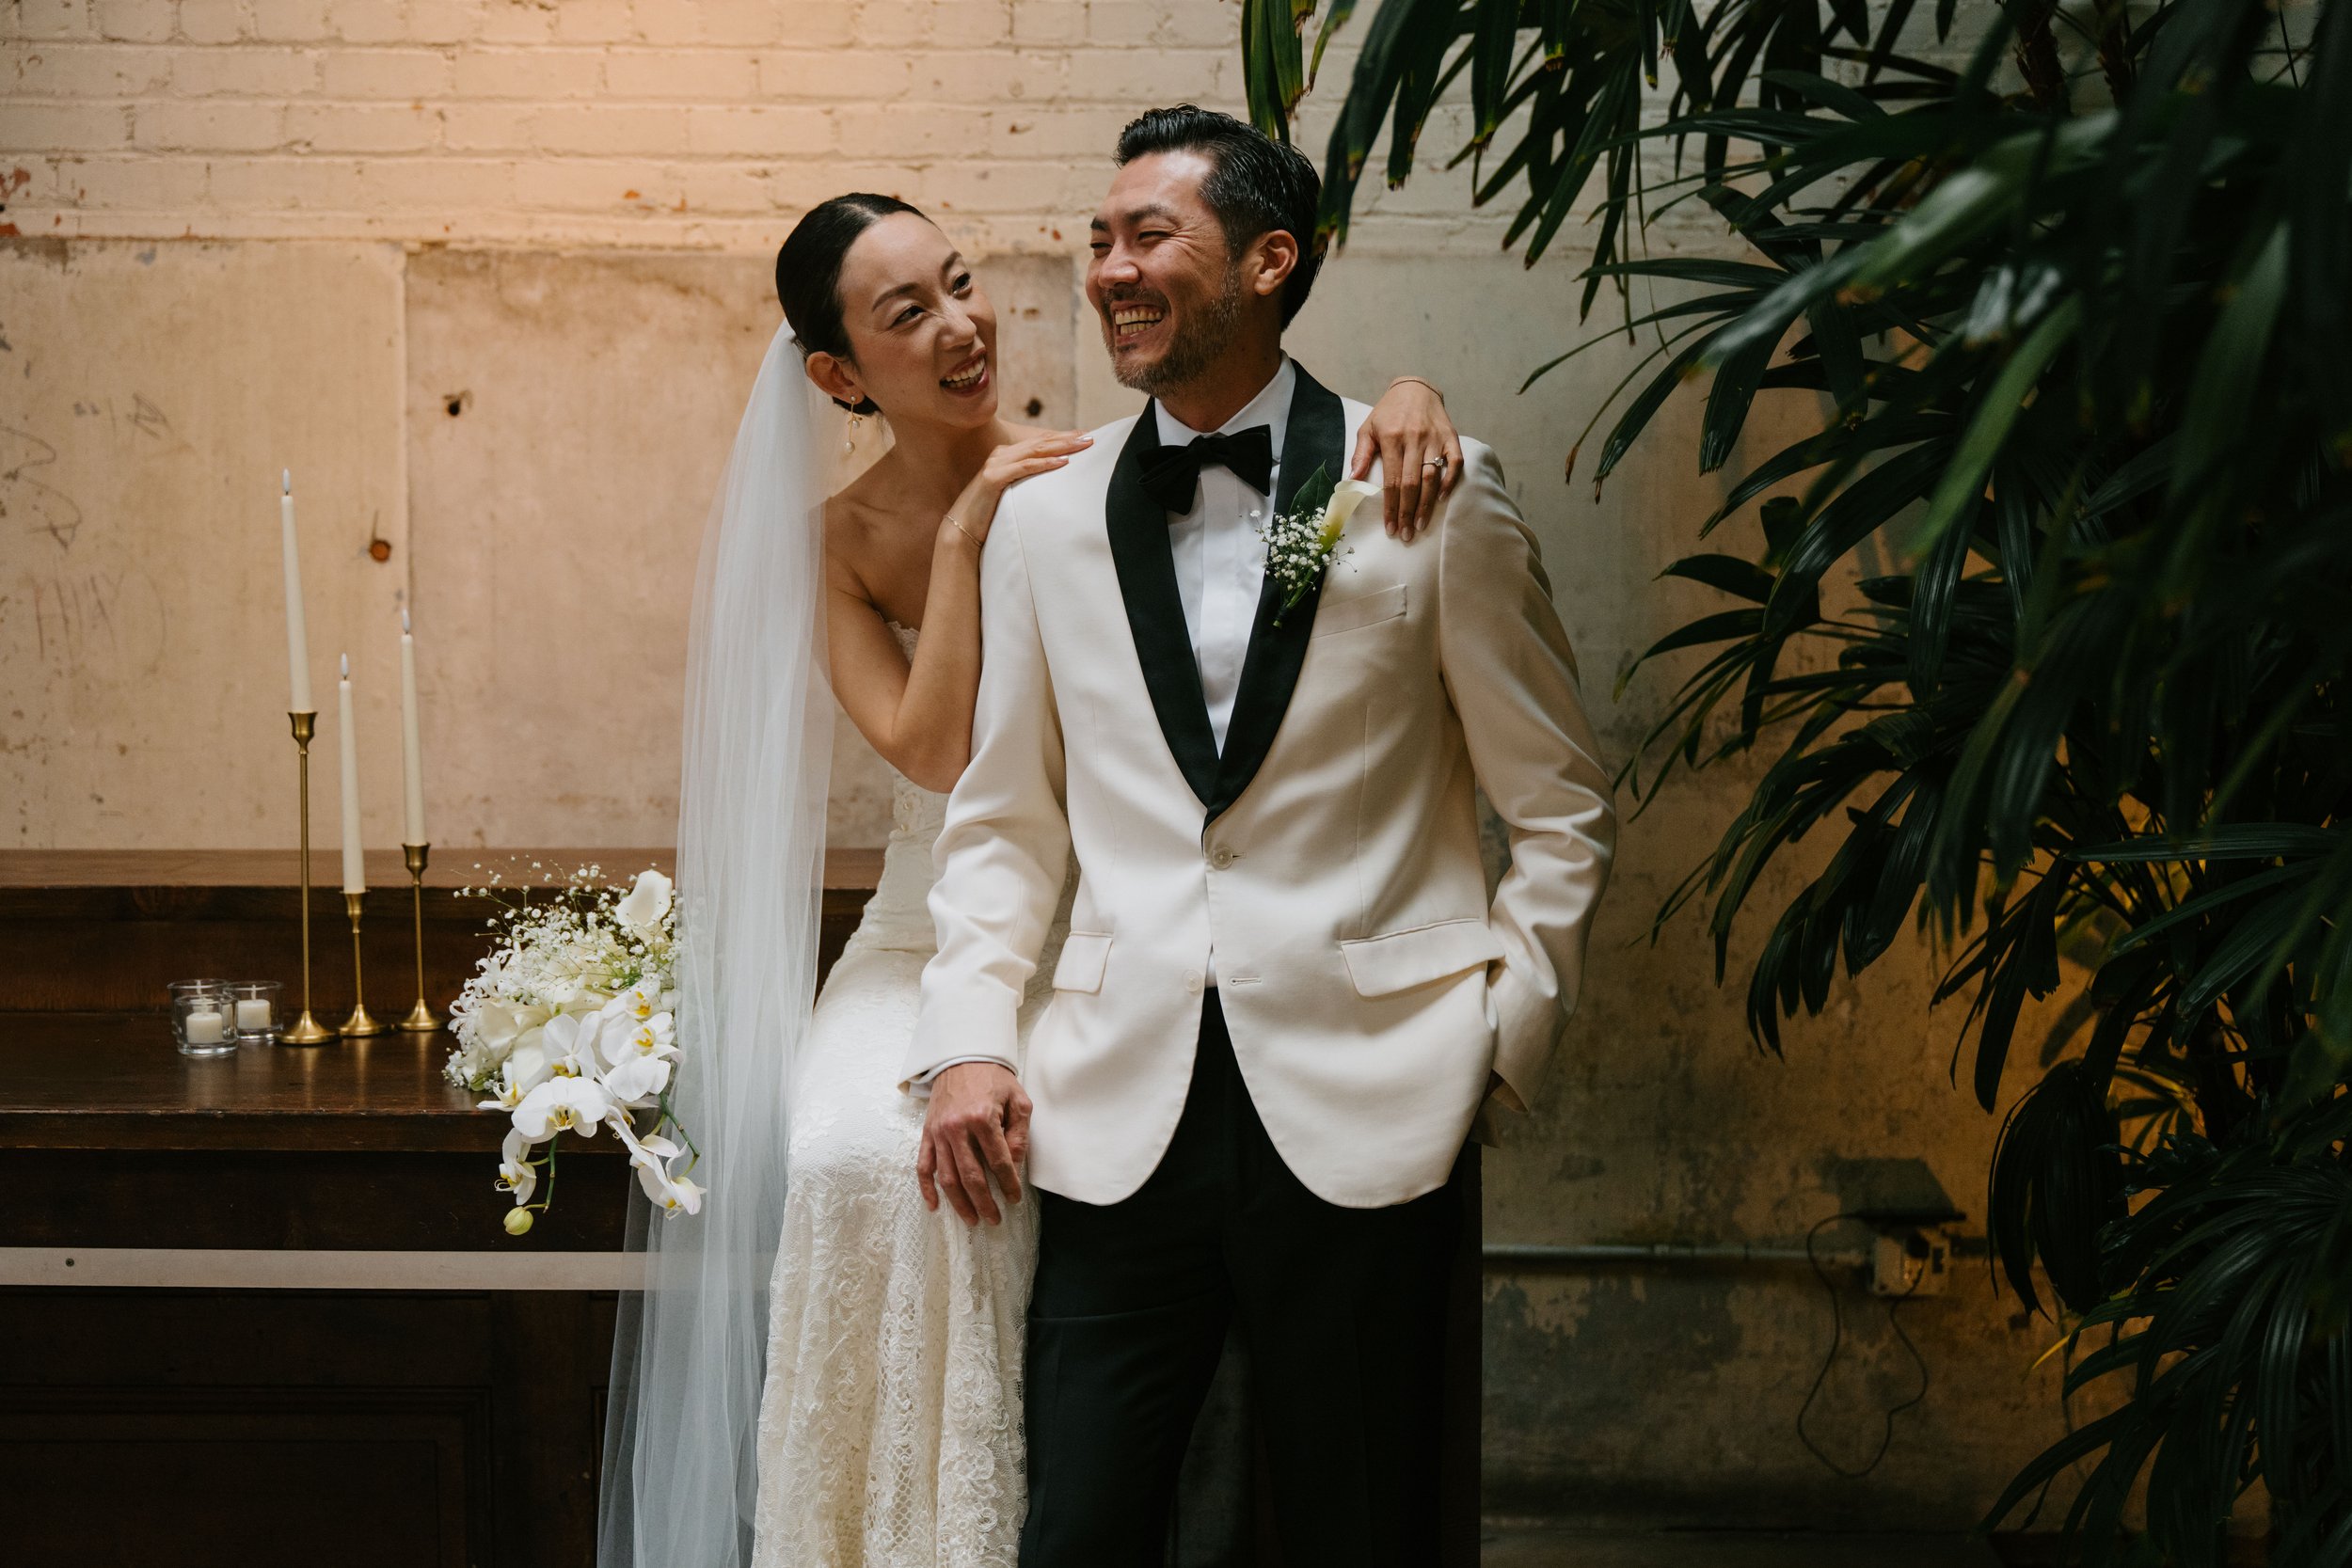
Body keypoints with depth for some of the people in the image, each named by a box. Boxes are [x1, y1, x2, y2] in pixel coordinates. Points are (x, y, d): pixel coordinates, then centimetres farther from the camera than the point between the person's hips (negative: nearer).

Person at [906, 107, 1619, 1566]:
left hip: (1362, 1115, -2)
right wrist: (967, 1040, 2)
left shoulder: (1433, 495, 0)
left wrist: (1502, 1037, -1)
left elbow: (1565, 806, 5)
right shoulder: (1045, 518, 8)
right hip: (1118, 1114, 2)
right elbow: (1004, 820, 14)